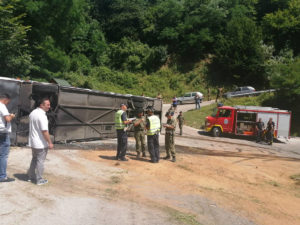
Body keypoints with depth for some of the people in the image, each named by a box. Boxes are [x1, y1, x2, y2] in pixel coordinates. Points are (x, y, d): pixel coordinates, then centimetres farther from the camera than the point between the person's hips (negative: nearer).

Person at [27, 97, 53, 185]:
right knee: (40, 161, 3)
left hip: (33, 142, 9)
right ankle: (39, 180, 13)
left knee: (34, 159, 22)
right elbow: (44, 131, -25)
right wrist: (50, 143, -18)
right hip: (41, 143, -9)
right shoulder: (42, 116, -23)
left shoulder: (32, 113, 7)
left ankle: (31, 176, 32)